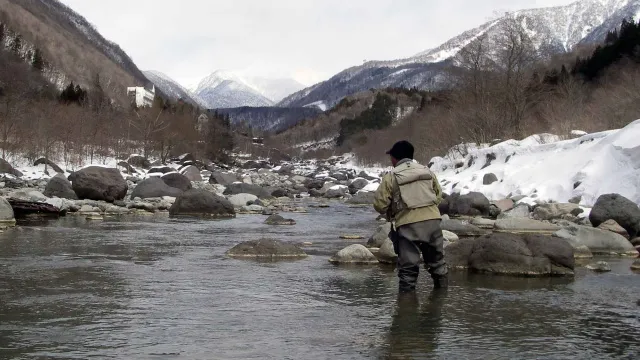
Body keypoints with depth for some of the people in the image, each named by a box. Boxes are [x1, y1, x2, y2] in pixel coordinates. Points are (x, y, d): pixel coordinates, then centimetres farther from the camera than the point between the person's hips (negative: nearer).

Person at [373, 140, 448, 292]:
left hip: (407, 225, -4)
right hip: (432, 221, 4)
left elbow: (379, 204, -2)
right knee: (437, 260, 18)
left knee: (408, 265, 1)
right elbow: (439, 196, 18)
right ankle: (442, 286, 26)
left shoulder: (391, 177, -1)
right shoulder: (427, 171, 13)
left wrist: (390, 213, 18)